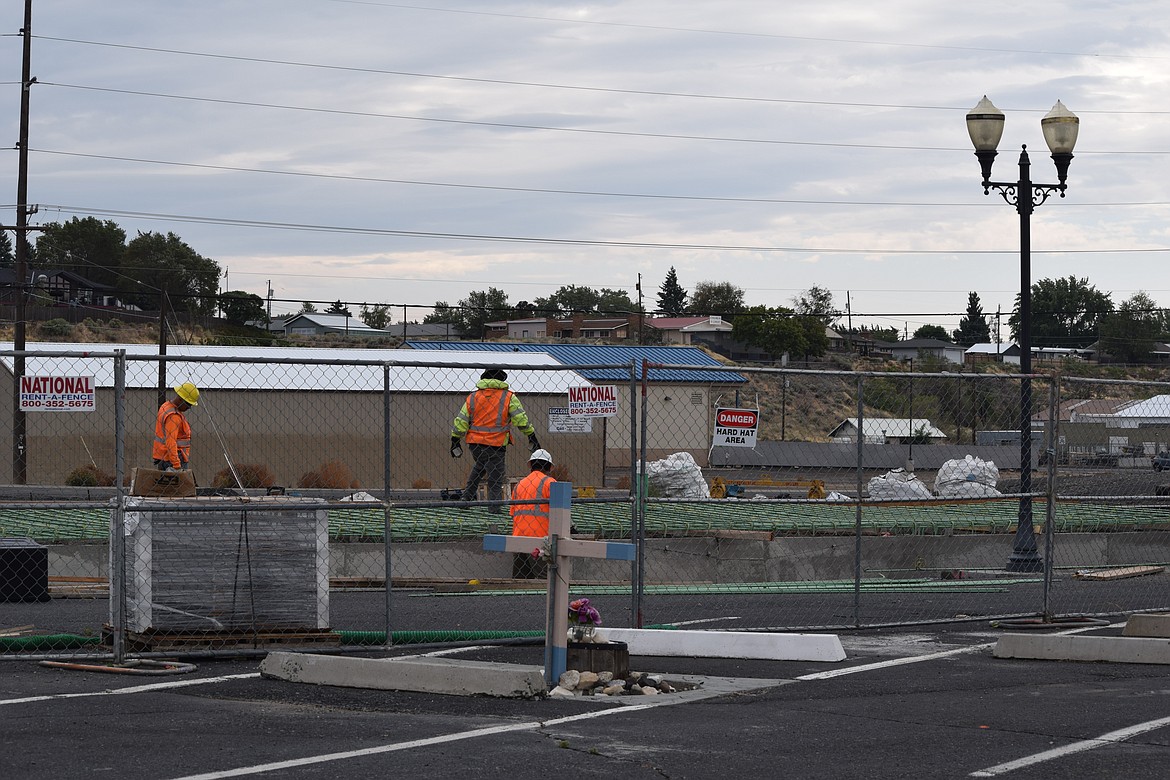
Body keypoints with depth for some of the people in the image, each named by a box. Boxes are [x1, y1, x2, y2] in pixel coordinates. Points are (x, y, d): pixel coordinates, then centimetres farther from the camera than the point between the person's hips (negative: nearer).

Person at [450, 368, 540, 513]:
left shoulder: (473, 397, 6)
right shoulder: (508, 397, -3)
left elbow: (461, 421, 6)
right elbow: (522, 421, -5)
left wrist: (455, 441, 13)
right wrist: (532, 437, 4)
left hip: (475, 443, 4)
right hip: (496, 445, -4)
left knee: (480, 465, 33)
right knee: (495, 481, 2)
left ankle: (467, 495, 23)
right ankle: (494, 511, -4)